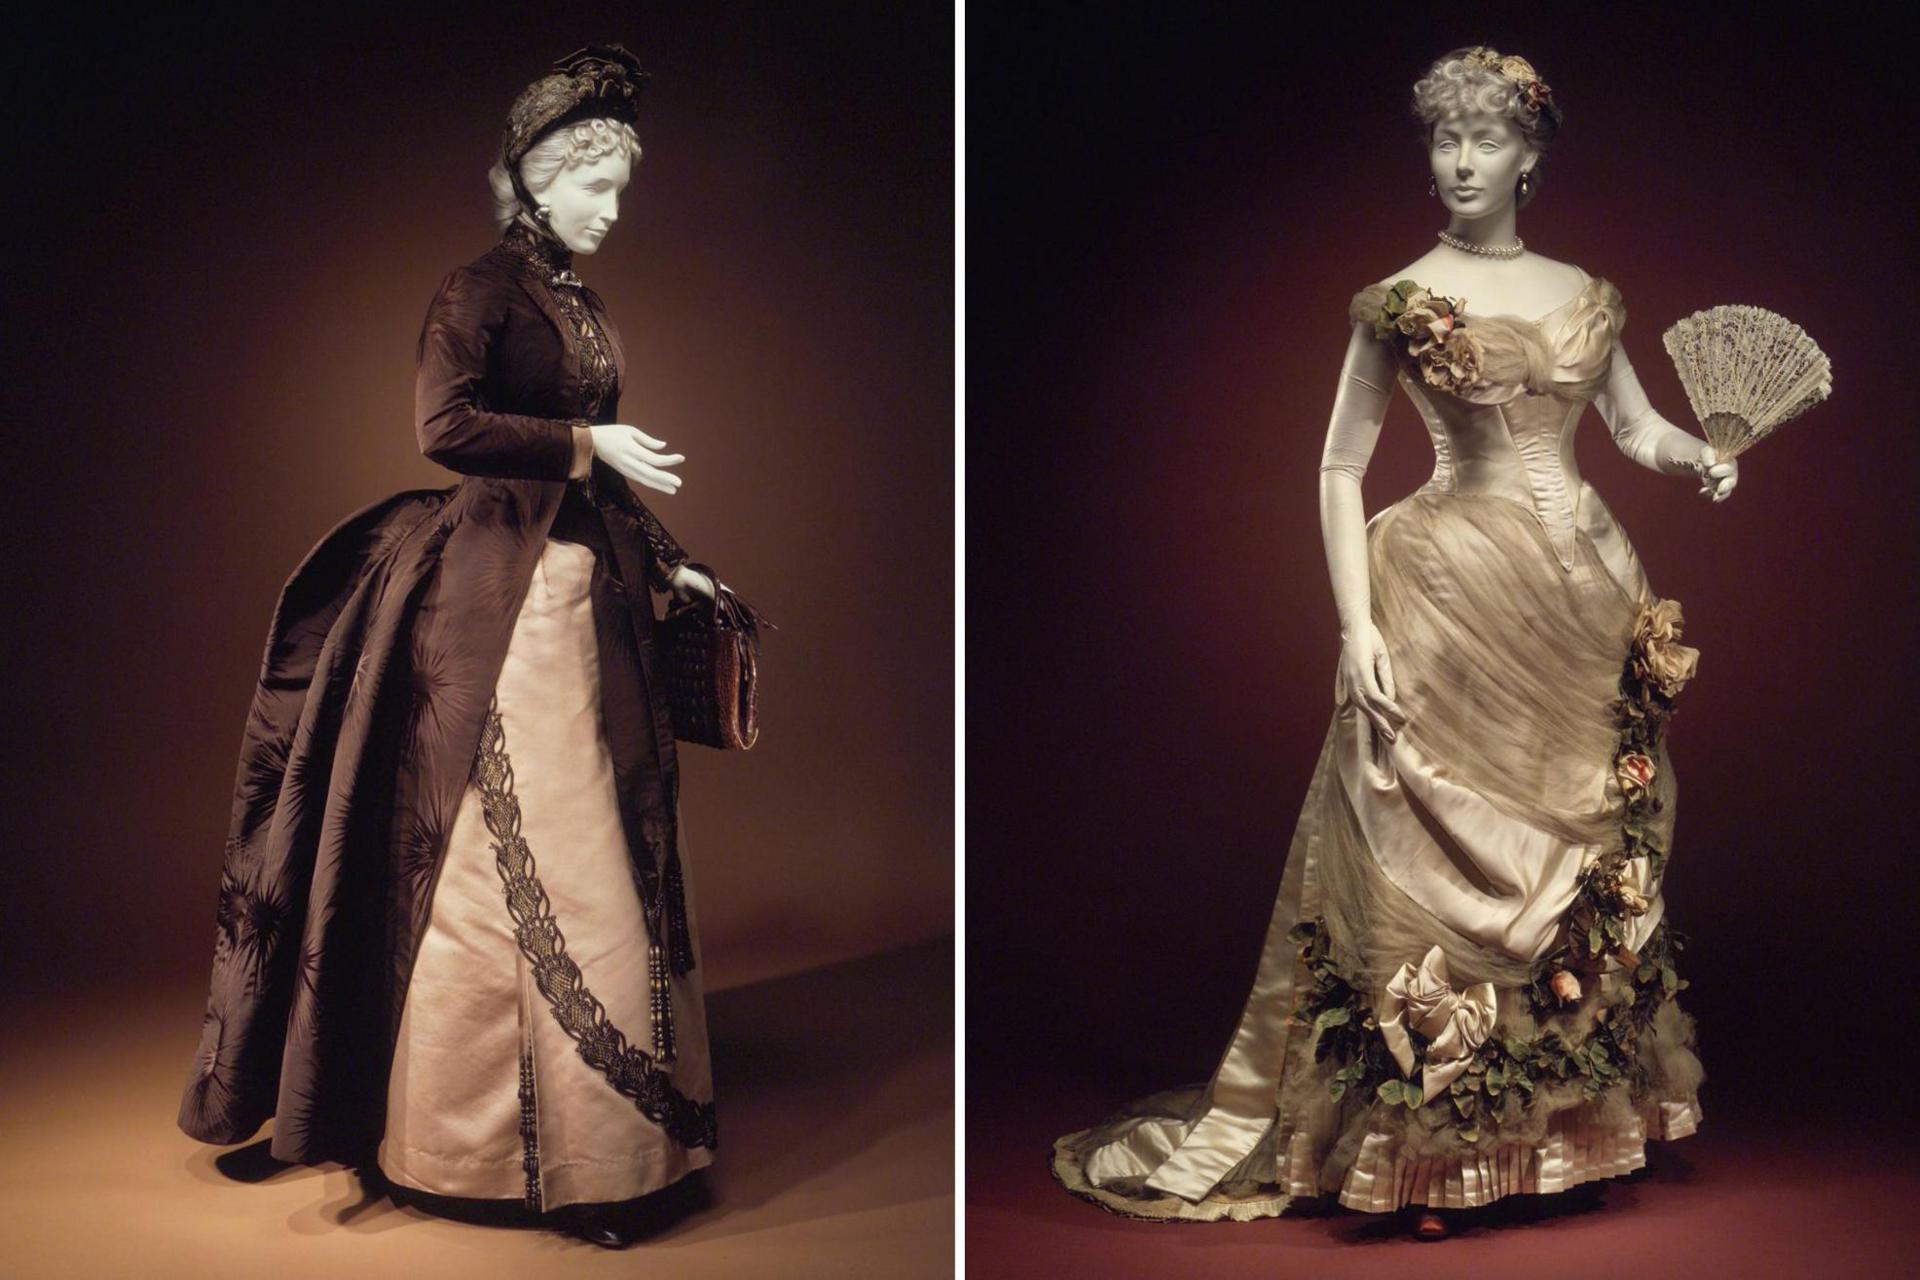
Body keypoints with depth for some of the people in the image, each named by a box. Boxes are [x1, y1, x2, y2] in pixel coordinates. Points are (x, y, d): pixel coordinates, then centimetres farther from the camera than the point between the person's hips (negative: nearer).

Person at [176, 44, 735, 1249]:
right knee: (505, 849, -4)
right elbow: (445, 424, -19)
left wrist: (669, 562, 14)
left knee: (604, 839, 10)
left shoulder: (587, 304, 16)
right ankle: (474, 1130, 9)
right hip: (502, 590, -8)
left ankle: (602, 1116, 22)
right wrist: (586, 447, -18)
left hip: (591, 587, 8)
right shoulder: (483, 287, -6)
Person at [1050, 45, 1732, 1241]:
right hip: (1453, 595, -5)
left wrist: (1703, 459, -8)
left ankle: (1569, 1119, 24)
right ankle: (1424, 1149, 7)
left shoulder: (1584, 293, 10)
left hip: (1590, 599, 5)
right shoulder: (1400, 303, -1)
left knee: (1590, 853, 9)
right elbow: (1340, 470, -3)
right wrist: (1359, 626, -11)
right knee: (1437, 861, -3)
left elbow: (1639, 426, 15)